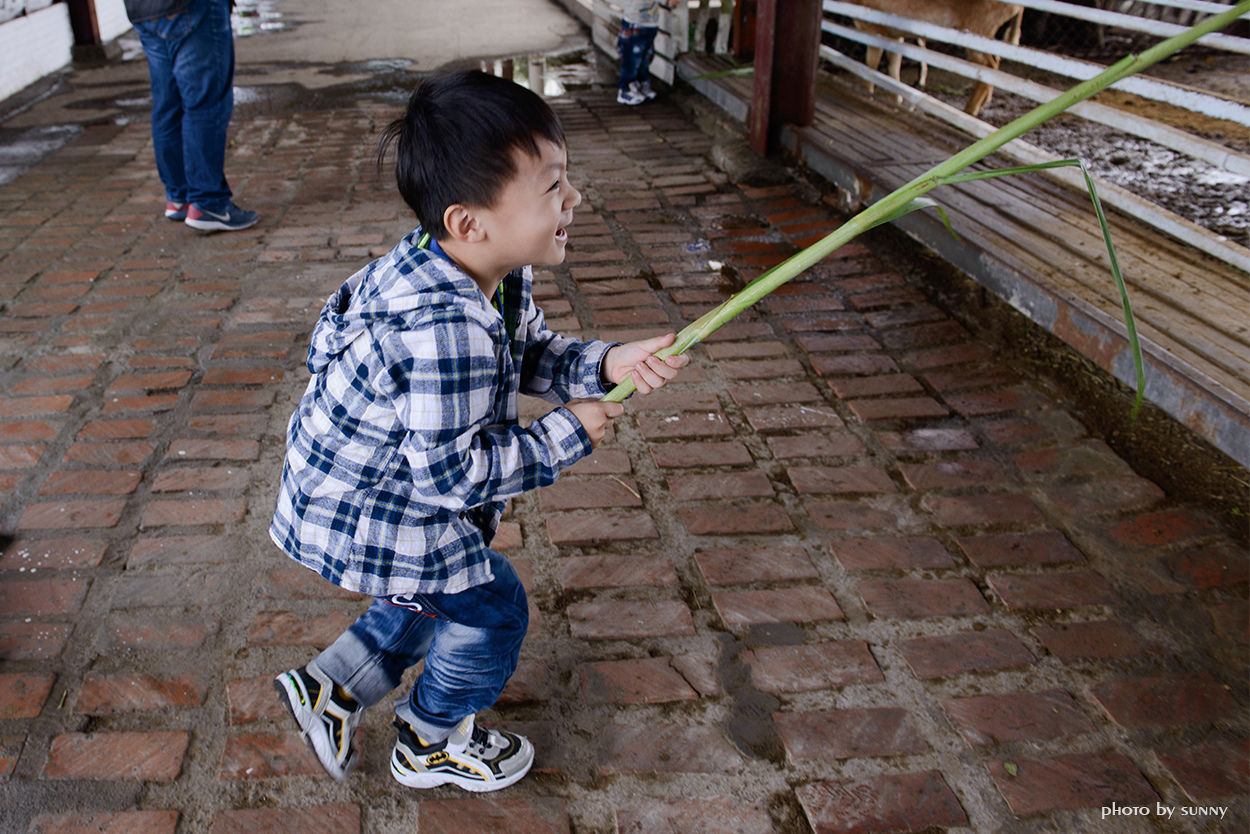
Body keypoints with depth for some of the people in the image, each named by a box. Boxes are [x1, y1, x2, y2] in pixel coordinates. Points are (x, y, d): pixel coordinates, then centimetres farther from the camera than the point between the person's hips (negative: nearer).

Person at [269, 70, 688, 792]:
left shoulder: (499, 273, -9)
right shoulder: (445, 330, -39)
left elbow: (530, 351, 5)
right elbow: (450, 471, -32)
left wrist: (606, 365, -14)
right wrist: (566, 436, -22)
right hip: (367, 516, -9)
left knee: (442, 593, 26)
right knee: (491, 609, 6)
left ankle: (330, 688, 39)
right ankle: (429, 746, 31)